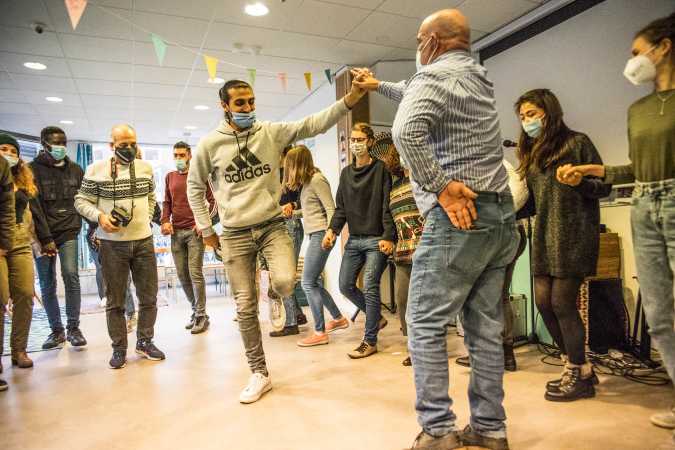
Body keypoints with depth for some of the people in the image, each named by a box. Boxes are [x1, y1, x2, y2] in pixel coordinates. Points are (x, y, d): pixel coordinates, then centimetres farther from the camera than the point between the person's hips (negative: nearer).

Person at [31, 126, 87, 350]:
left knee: (71, 275, -11)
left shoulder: (75, 169, 10)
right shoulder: (33, 169, 2)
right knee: (47, 284, 5)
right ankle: (56, 330, 17)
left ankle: (73, 328, 0)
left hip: (68, 232, 1)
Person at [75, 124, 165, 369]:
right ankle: (119, 348, 19)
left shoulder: (145, 167, 7)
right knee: (115, 300, 6)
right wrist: (99, 216, -16)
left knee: (149, 296, 8)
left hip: (144, 240, 3)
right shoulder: (96, 169, -3)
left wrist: (147, 219, 9)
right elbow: (81, 200, 1)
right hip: (112, 244, -3)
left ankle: (145, 341, 25)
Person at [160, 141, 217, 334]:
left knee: (195, 273, -8)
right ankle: (195, 310, 22)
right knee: (182, 275, 8)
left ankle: (201, 315, 2)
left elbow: (213, 200, 0)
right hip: (176, 232, 5)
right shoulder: (170, 177, 14)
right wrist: (165, 220, 2)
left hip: (194, 231, -5)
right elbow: (167, 202, 19)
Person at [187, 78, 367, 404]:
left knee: (285, 283, -25)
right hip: (234, 234, 1)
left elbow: (313, 124, -11)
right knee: (245, 308, 4)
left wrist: (350, 98, -25)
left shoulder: (272, 132, 0)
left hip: (272, 226, 0)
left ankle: (275, 293, 16)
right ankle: (260, 374, 22)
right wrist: (206, 229, 7)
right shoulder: (210, 143, 0)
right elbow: (195, 187, 11)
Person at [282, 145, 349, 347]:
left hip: (320, 234, -10)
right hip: (314, 235, 10)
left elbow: (331, 210, -15)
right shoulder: (307, 182, 16)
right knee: (314, 282, 13)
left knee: (308, 283, -7)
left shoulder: (317, 180, -11)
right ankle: (338, 319, 27)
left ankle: (320, 333, 1)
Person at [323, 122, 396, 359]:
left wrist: (388, 237, -17)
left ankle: (370, 341, 7)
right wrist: (333, 230, -1)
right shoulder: (346, 172, 15)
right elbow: (341, 207, 14)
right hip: (354, 239, 7)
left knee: (370, 287, -6)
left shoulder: (380, 169, -3)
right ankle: (377, 317, 29)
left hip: (376, 240, -6)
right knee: (345, 285, 7)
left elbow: (388, 206, -9)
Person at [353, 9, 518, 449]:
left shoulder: (434, 74, -5)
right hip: (501, 215, 9)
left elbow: (406, 130, -26)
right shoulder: (478, 76, 21)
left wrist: (441, 187, -17)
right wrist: (379, 85, 47)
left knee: (426, 325, -1)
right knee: (486, 326, 10)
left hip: (460, 218, -8)